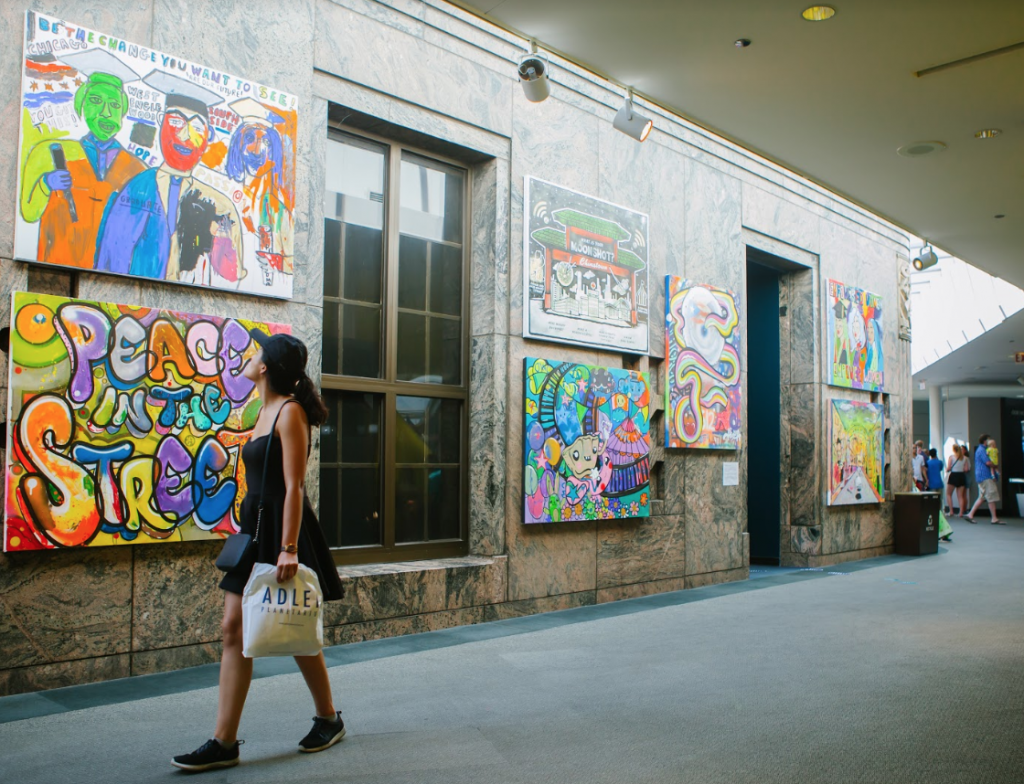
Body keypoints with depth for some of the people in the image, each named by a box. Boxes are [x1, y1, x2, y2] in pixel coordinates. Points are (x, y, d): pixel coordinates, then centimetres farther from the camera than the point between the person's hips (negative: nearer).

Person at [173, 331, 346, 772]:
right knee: (235, 629, 4)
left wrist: (288, 548, -23)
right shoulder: (264, 412, 14)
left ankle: (328, 719, 25)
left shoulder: (289, 411, -13)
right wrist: (250, 533, 19)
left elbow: (293, 487, -19)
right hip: (255, 527, 9)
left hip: (283, 529, -9)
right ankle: (224, 743, 8)